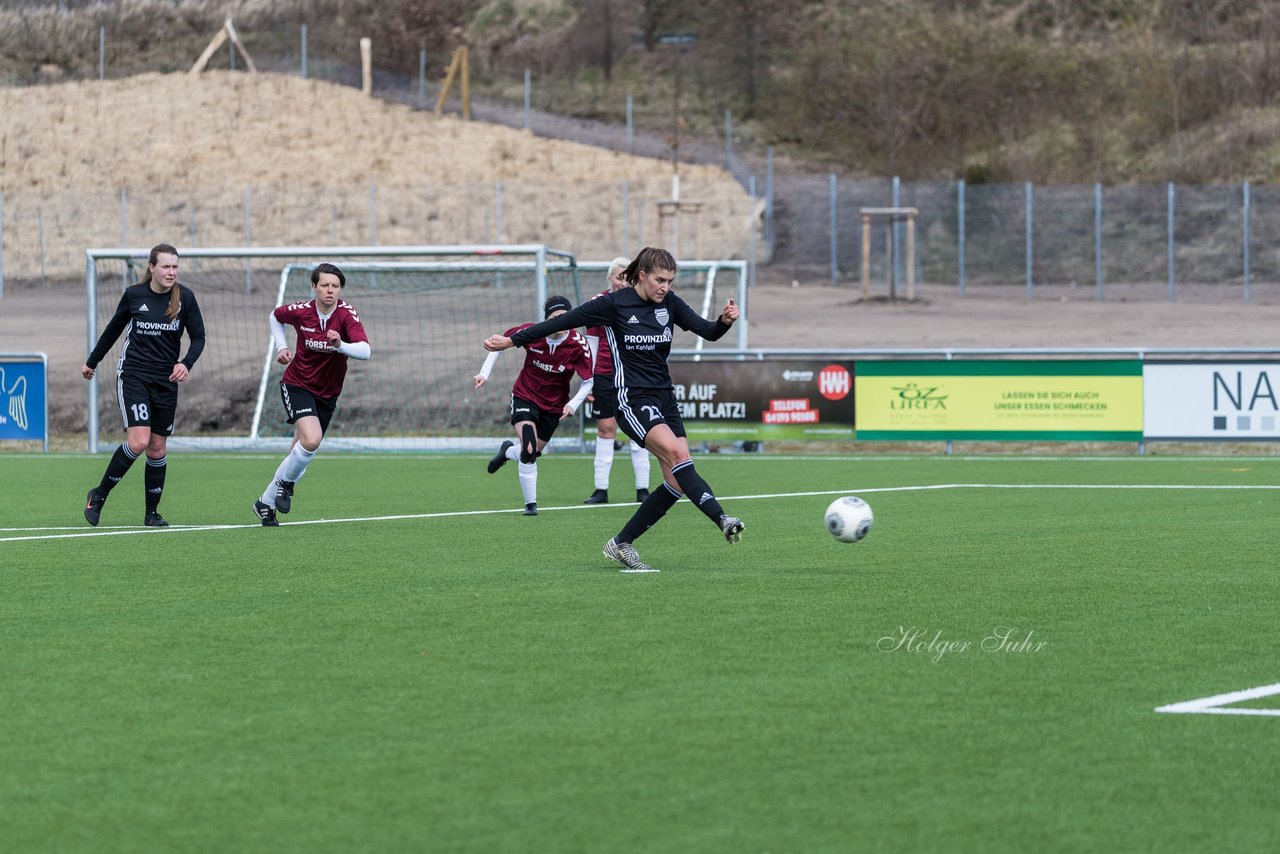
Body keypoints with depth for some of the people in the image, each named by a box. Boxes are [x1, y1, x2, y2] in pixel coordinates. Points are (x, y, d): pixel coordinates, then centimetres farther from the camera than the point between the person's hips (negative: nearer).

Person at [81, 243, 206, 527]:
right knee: (138, 441, -17)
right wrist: (92, 362, 22)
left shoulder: (185, 298, -3)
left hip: (166, 381, 3)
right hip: (133, 374, -2)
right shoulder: (134, 295, -4)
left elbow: (198, 337, 5)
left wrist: (186, 364, -15)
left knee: (157, 448, 5)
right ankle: (99, 495, -1)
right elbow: (114, 328, 12)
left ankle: (151, 513, 17)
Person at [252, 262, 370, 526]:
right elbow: (275, 316, 11)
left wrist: (340, 345, -48)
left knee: (301, 453, 10)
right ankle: (286, 482, 1)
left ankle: (266, 503, 27)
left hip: (328, 393, 2)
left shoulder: (347, 314, -17)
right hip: (297, 384, -2)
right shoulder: (301, 311, -13)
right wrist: (281, 346, -1)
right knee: (311, 439, -26)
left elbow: (364, 351, -30)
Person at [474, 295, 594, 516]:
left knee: (532, 455, 12)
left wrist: (573, 404, -28)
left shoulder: (579, 345, -22)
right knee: (528, 452, -20)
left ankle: (508, 451, 48)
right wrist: (485, 373, -8)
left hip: (554, 405, 2)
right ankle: (531, 504, -7)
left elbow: (588, 381, -13)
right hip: (525, 396, -2)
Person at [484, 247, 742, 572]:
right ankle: (722, 520, -36)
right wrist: (512, 340, 0)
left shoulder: (670, 303, 4)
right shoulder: (614, 304, -9)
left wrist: (725, 321, -20)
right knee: (677, 453, -28)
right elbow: (562, 322, -3)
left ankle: (621, 544, 8)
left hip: (664, 398, 6)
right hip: (633, 399, -6)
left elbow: (708, 332, 3)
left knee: (676, 482, -3)